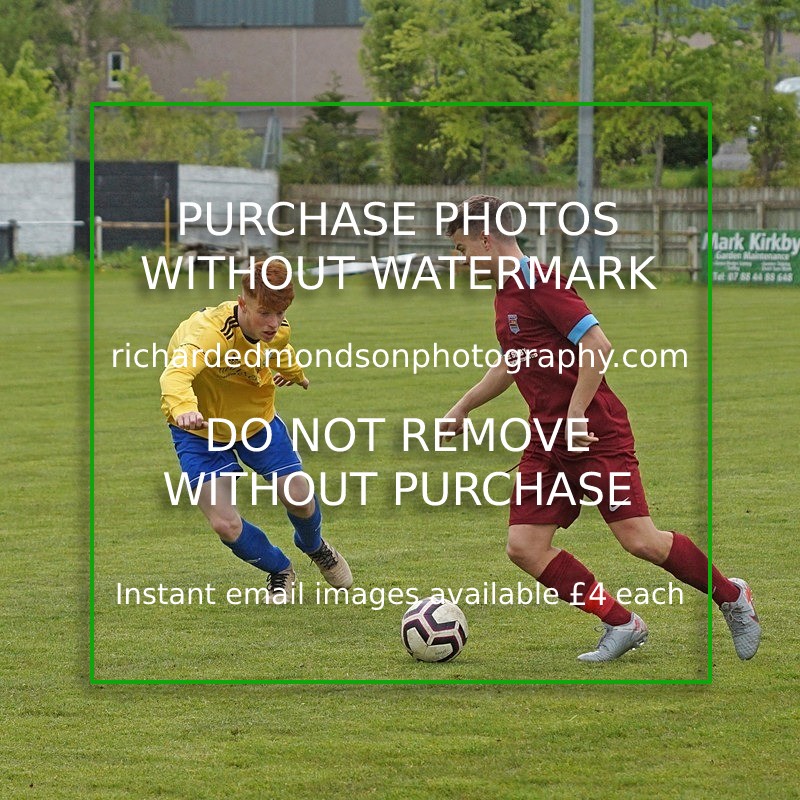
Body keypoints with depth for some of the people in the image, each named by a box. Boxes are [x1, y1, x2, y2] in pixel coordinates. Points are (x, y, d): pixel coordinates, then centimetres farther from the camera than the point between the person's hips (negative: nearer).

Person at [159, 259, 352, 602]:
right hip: (202, 429, -4)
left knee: (299, 498, -4)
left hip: (257, 419, 4)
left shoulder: (279, 331, -18)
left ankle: (314, 547, 35)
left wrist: (293, 372, 34)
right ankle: (279, 571, 19)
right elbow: (177, 371, -59)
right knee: (225, 524, -14)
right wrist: (184, 408, -81)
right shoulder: (209, 332, -39)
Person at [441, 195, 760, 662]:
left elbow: (598, 346, -22)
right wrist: (464, 407, 37)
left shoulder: (540, 285, -15)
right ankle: (621, 625, 4)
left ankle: (732, 597, 10)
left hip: (595, 434, -9)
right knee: (524, 547, -3)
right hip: (548, 443, 9)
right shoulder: (506, 294, 15)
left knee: (639, 540, -13)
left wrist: (573, 418, -21)